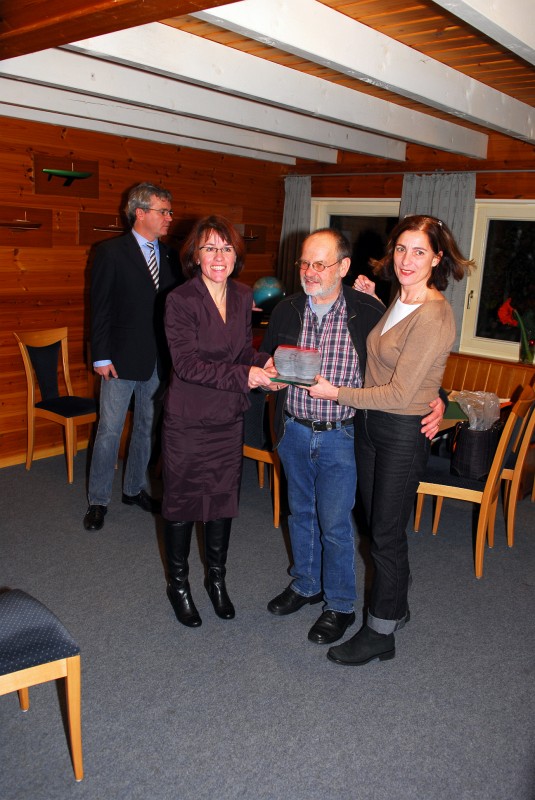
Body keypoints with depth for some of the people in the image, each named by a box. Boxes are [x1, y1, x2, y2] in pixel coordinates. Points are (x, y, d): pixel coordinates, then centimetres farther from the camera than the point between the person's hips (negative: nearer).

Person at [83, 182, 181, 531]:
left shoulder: (169, 256, 8)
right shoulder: (111, 253, -6)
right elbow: (100, 308, -8)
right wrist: (101, 356, -11)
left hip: (159, 359, 5)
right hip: (122, 358, -5)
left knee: (147, 427, 15)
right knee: (110, 430, 3)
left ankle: (135, 488, 32)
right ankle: (98, 500, 17)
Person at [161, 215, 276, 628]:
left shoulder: (243, 297, 3)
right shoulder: (180, 300, -15)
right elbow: (187, 363, -20)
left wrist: (263, 362, -10)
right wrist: (243, 376, -25)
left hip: (229, 418, 5)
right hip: (188, 420, -5)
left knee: (224, 498, 15)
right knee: (182, 501, 9)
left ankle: (217, 578, 37)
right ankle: (178, 583, 31)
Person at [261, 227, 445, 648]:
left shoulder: (369, 311, -12)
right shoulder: (286, 310, 0)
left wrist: (433, 398, -16)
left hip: (340, 438, -4)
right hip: (294, 432, 4)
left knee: (334, 524, 4)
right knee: (301, 513, 19)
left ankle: (340, 605, 26)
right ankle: (305, 584, 42)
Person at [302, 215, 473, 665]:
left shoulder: (434, 316, -21)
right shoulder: (399, 302, 5)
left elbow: (399, 394, -22)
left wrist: (336, 393, -15)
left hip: (404, 432, -8)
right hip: (370, 425, 8)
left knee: (386, 532, 4)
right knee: (377, 523, 18)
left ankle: (380, 633, 22)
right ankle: (396, 606, 39)